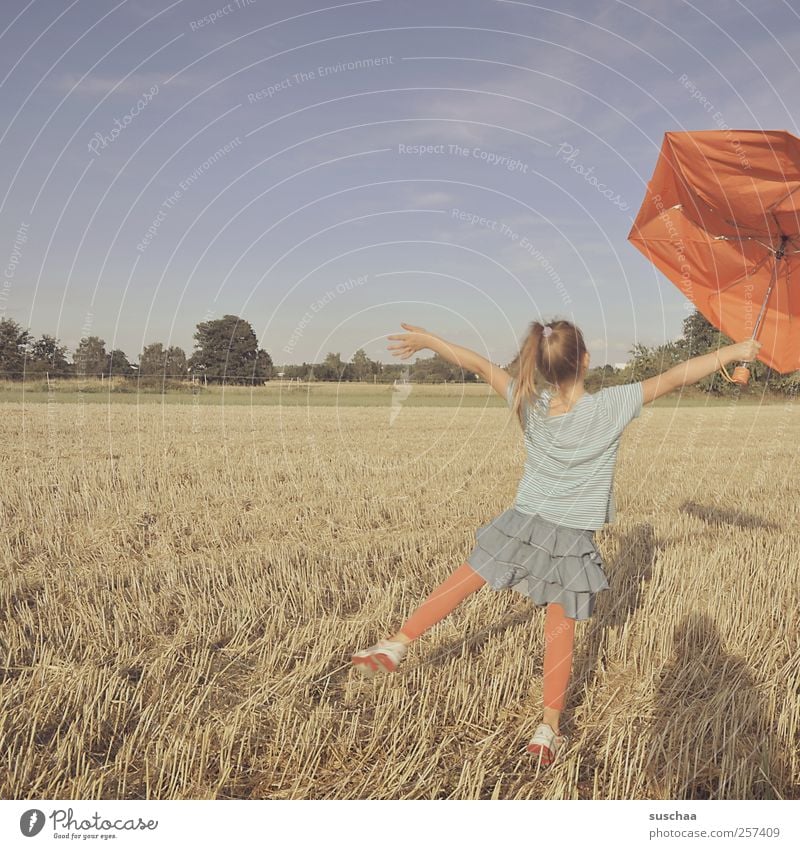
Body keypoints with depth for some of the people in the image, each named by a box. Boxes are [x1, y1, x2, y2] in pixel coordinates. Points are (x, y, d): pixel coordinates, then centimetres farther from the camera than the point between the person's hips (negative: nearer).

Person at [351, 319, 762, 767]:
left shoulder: (530, 403, -11)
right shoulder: (611, 406, -17)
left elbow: (479, 364, -2)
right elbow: (673, 378, -11)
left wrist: (427, 339, 9)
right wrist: (735, 352, 0)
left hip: (523, 524, 2)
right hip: (572, 539, -1)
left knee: (464, 580, 17)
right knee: (561, 630, 10)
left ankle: (396, 645, 19)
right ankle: (550, 729, 20)